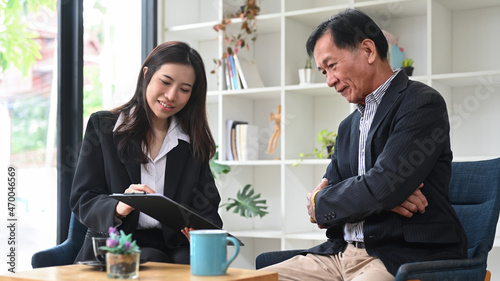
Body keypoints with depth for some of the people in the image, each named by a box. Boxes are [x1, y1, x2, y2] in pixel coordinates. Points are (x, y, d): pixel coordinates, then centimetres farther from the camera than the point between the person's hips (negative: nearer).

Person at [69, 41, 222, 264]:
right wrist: (119, 207, -21)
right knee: (152, 261, -33)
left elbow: (207, 206, 7)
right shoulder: (101, 126, 7)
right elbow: (82, 199, 2)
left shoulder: (196, 141, 12)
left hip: (174, 246, 2)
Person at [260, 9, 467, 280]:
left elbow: (381, 187, -18)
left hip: (405, 257, -7)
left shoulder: (422, 104, -6)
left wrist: (319, 202, 0)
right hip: (343, 253, 7)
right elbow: (321, 207, 12)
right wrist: (383, 199, -8)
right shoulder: (348, 126, 18)